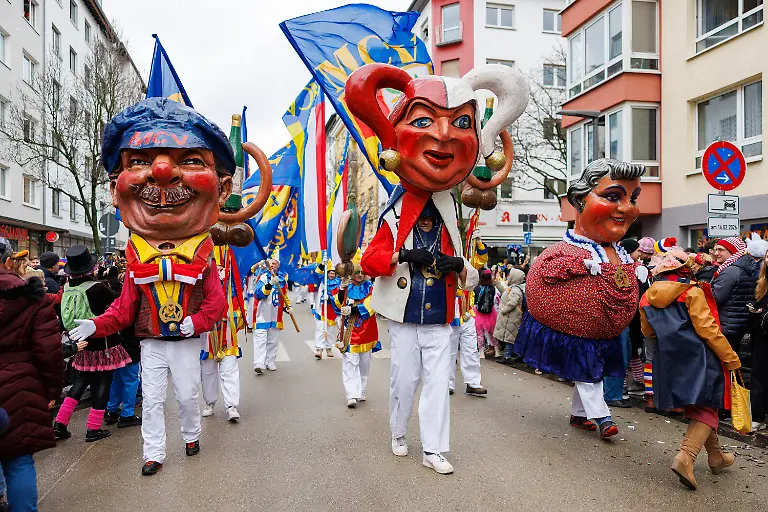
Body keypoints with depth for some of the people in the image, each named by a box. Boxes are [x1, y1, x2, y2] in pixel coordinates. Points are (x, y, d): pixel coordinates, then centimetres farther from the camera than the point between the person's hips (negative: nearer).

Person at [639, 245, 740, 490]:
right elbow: (708, 329, -15)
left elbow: (648, 332, 14)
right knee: (705, 408, 4)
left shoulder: (647, 297, 6)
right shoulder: (692, 292, -11)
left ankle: (716, 456, 34)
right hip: (696, 358, -6)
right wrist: (730, 357, -8)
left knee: (700, 407, 22)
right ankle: (686, 457, -12)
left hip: (668, 360, 6)